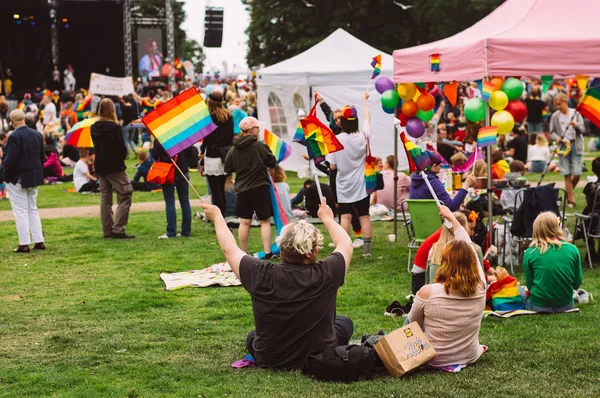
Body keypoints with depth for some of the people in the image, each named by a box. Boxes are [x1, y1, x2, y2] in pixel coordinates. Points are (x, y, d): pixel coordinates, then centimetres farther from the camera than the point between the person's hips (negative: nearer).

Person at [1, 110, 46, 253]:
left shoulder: (14, 137, -19)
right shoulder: (37, 134, 5)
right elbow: (42, 157, 11)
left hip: (18, 178, -7)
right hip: (35, 177, 7)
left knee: (20, 211, -1)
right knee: (33, 209, 16)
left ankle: (24, 245, 0)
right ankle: (39, 242, 15)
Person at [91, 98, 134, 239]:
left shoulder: (94, 128, 3)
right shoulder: (114, 127, -15)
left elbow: (96, 145, 10)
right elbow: (121, 148, -11)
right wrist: (122, 157, 7)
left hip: (100, 167, 7)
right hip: (115, 166, -7)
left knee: (105, 198, 12)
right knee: (125, 196, -2)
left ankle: (107, 230, 12)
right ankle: (118, 229, -11)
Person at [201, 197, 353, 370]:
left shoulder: (262, 275, -23)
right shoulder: (325, 275, -23)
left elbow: (229, 248, -5)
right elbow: (345, 244, -2)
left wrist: (217, 217, 11)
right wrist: (327, 218, 15)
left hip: (269, 360, 3)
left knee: (252, 337, 34)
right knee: (345, 323, 26)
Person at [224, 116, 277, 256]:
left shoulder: (234, 149, 2)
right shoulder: (260, 146, -12)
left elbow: (227, 168, 7)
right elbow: (272, 163, -5)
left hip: (242, 189, 4)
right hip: (260, 188, -4)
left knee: (244, 222, 8)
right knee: (265, 221, 3)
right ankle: (267, 252, -1)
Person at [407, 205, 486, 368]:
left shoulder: (427, 292, -27)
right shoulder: (479, 288, -16)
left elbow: (414, 322, -6)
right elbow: (468, 248, 1)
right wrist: (452, 218, 15)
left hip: (435, 359, -3)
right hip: (470, 357, 3)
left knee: (408, 323, 26)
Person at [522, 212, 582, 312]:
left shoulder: (530, 253, -11)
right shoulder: (572, 250, -8)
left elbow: (529, 285, -3)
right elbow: (577, 284, 0)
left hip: (539, 306, -3)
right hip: (566, 305, 3)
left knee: (519, 292, 29)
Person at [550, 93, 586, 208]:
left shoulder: (575, 113, 1)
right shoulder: (555, 116, 3)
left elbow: (582, 129, 0)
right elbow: (552, 132, 9)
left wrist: (576, 125, -21)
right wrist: (556, 137, -13)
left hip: (575, 145, 0)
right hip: (562, 146, 0)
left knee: (577, 173, -3)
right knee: (567, 175, -1)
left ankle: (569, 192, 25)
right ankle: (571, 200, 5)